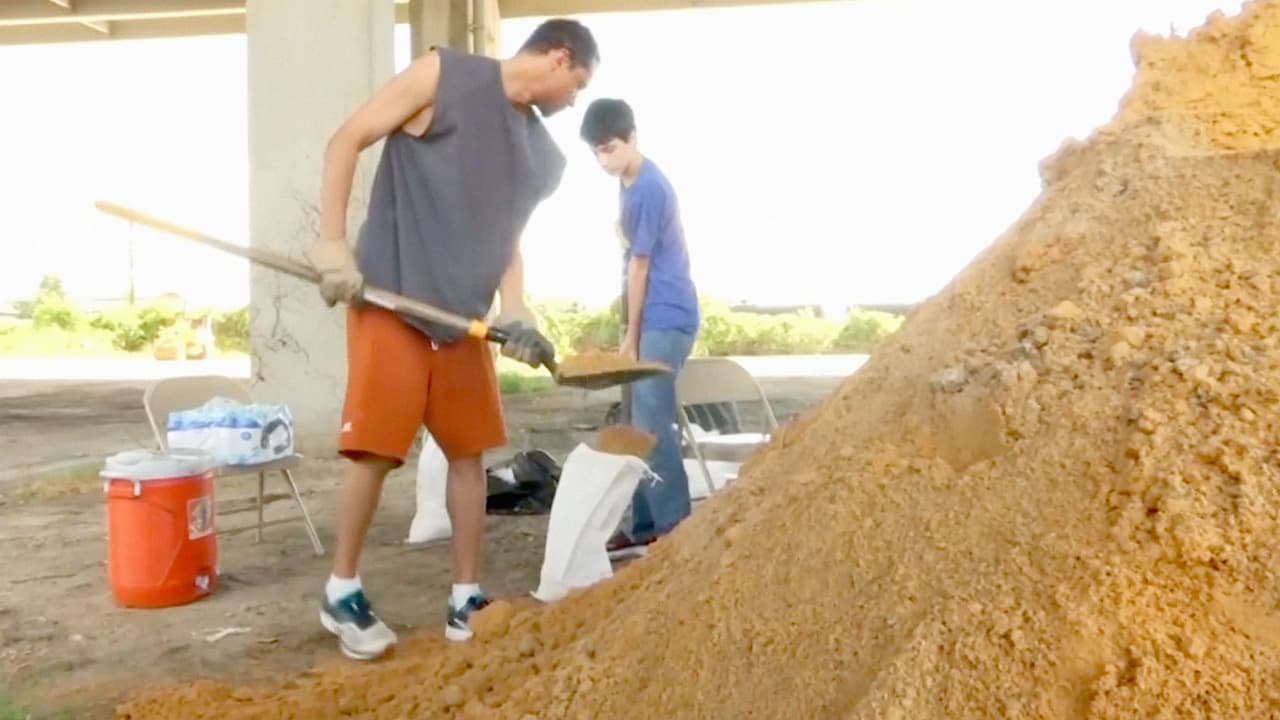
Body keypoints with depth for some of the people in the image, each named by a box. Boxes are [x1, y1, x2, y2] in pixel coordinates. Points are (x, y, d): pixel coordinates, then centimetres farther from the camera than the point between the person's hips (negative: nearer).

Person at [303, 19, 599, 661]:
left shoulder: (543, 157, 12)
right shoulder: (444, 75, -5)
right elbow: (346, 141, -5)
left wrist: (514, 314, -2)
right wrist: (332, 244, -12)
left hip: (464, 315, 7)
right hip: (389, 299, -6)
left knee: (469, 451, 7)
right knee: (375, 448, -5)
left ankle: (466, 600, 18)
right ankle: (341, 593, 14)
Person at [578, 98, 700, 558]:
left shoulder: (648, 189, -17)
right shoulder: (629, 182, 13)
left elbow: (640, 266, -13)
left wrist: (631, 337, -8)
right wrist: (629, 330, 17)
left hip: (666, 321, -10)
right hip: (652, 320, 10)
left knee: (652, 425, -11)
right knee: (643, 424, 10)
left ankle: (677, 529, -5)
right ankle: (646, 528, 17)